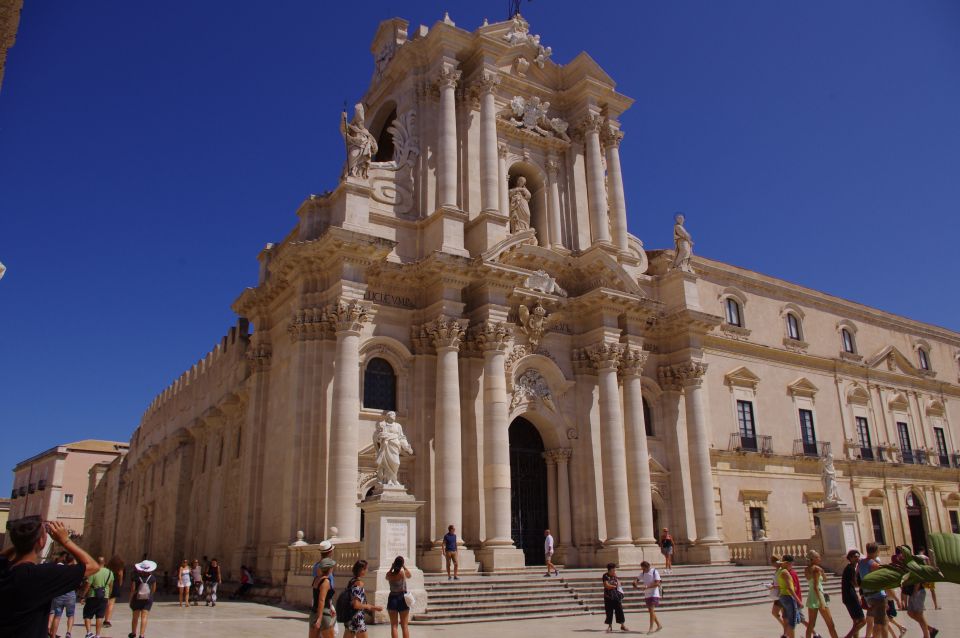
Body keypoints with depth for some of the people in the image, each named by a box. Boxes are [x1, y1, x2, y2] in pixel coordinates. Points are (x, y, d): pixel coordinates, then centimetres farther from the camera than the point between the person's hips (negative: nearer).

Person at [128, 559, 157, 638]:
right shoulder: (152, 577, -5)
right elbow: (154, 590, 2)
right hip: (148, 599, 0)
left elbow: (132, 590, -9)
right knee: (144, 617, 0)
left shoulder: (136, 577, -10)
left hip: (137, 599, 0)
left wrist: (131, 599, 3)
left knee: (135, 617, 16)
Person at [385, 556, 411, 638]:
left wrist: (392, 567, 9)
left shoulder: (389, 574, -8)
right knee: (404, 626, 6)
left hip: (392, 599, 1)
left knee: (394, 626, 6)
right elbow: (409, 575, 13)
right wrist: (404, 566, 11)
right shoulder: (403, 573, -11)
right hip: (403, 599, -1)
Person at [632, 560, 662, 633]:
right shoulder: (643, 573, 8)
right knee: (650, 611, 11)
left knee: (651, 610, -14)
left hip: (654, 594, -7)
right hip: (647, 594, 7)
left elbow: (657, 583, -17)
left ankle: (651, 628, -11)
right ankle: (659, 625, 24)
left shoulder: (654, 572, -11)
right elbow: (637, 579, 16)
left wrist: (647, 586, -24)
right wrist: (635, 583, -8)